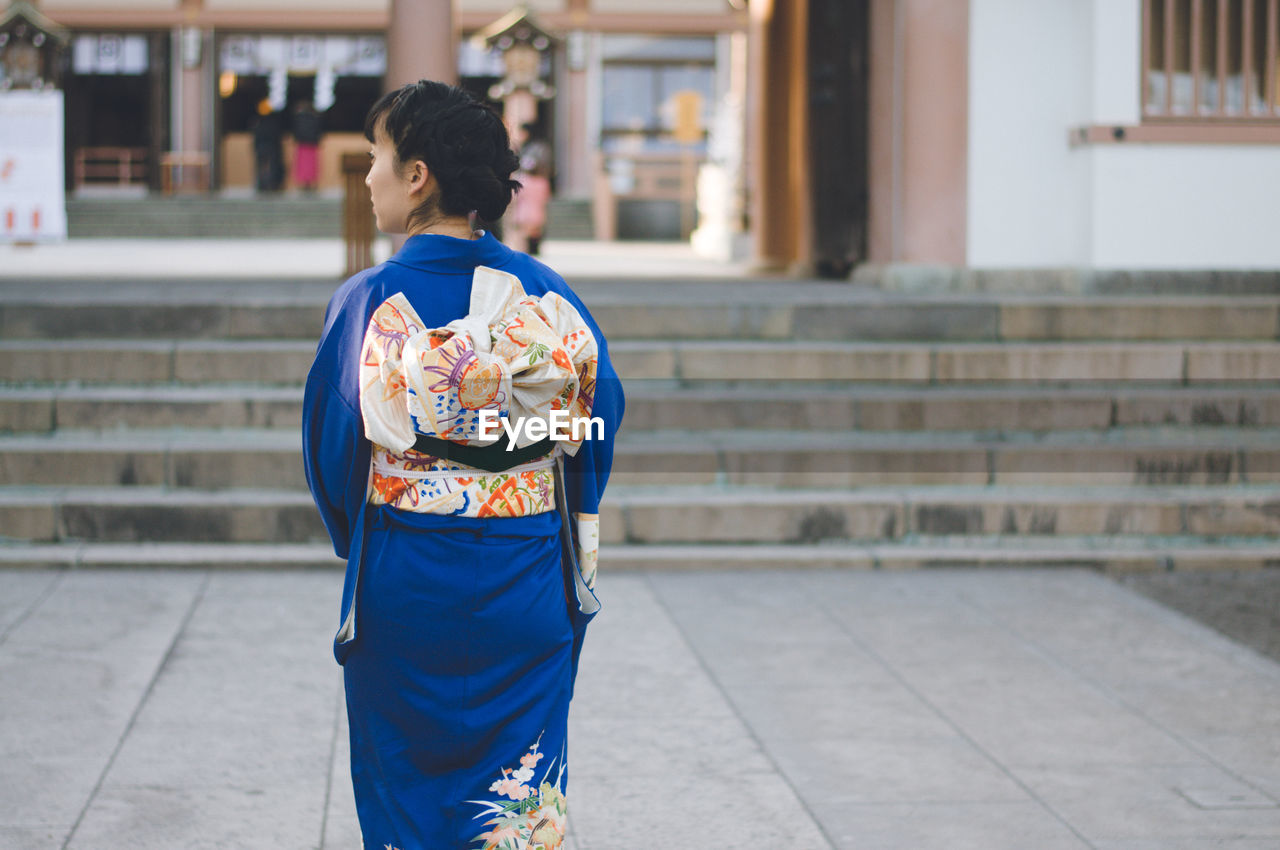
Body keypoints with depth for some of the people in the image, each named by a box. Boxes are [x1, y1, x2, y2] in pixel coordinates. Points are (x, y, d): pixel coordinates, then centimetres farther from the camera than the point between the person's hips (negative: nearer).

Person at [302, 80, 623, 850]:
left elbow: (332, 453, -5)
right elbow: (602, 417, 3)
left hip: (403, 585, -2)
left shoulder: (368, 303, -11)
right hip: (529, 588, 2)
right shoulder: (547, 295, -3)